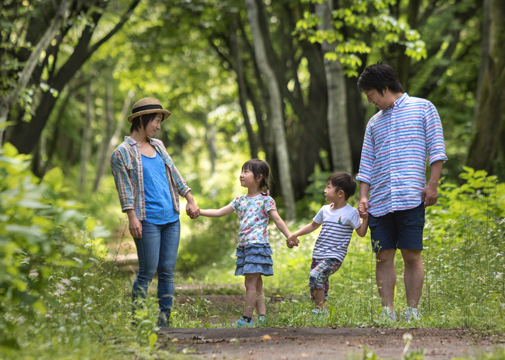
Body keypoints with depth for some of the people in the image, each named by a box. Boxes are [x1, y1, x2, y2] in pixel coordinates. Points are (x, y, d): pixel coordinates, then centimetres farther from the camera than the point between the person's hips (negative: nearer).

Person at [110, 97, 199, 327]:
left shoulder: (157, 145, 17)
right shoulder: (123, 152, -3)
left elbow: (174, 174, 22)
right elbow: (124, 187, -9)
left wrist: (190, 200, 17)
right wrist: (132, 217, -17)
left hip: (171, 218, 6)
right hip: (148, 221, -6)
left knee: (167, 271, 4)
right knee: (147, 271, -7)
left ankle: (164, 320, 8)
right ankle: (136, 321, 1)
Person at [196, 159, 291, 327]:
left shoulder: (265, 200, -3)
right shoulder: (240, 200, 15)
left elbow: (277, 220, -7)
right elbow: (219, 212, 16)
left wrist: (289, 236, -20)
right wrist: (198, 211, 7)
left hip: (258, 245, -7)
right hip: (244, 247, 7)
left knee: (251, 283, -8)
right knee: (256, 284, 7)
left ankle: (246, 319, -7)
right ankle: (262, 317, 8)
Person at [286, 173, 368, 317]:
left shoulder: (351, 213, -6)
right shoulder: (325, 210, 12)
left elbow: (361, 232, -4)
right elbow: (313, 225, 27)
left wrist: (366, 218, -18)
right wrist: (294, 235, 22)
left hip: (334, 257, -7)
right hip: (318, 255, 7)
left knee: (316, 275, -27)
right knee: (320, 285, 7)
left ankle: (321, 310, -19)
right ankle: (320, 313, 19)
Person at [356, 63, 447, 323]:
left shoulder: (422, 108, 8)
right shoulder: (374, 122, 21)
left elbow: (436, 149, 2)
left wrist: (432, 185, -7)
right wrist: (363, 196, 8)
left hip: (411, 198, -4)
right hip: (379, 202, 4)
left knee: (412, 255, -5)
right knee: (383, 257, 0)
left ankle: (412, 312, 1)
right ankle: (388, 313, 5)